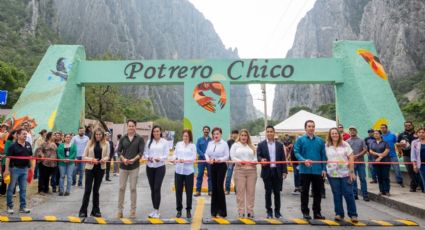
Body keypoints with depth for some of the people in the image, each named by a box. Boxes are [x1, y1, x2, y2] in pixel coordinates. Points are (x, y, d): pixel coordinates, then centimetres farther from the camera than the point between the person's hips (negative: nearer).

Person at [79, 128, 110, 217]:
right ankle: (83, 211, 7)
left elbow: (107, 156, 4)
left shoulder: (106, 143, 2)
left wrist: (104, 159, -18)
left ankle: (95, 210, 20)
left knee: (96, 189, 11)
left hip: (100, 168, 1)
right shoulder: (90, 143, 0)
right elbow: (84, 157, 0)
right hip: (90, 168, -1)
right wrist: (92, 159, -17)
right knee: (87, 190, -1)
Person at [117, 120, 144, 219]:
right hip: (123, 166, 2)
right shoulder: (123, 138, 7)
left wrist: (133, 159, -19)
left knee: (133, 188, 3)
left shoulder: (140, 139, 1)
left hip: (134, 166, -2)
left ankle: (133, 210, 12)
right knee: (122, 188, 5)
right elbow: (118, 151, 5)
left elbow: (141, 152, -4)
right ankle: (120, 210, 14)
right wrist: (123, 159, -13)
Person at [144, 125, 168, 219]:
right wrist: (148, 157, -13)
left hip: (160, 167, -3)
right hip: (150, 167, 3)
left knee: (157, 189, -10)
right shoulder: (149, 142, 9)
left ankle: (157, 210, -3)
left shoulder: (165, 142, 1)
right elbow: (145, 153, 8)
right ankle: (155, 210, 18)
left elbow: (166, 155, -3)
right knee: (152, 189, 8)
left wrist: (160, 158, -22)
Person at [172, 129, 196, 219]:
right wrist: (175, 160, -11)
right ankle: (179, 210, 18)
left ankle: (188, 210, 16)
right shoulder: (178, 144, 11)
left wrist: (184, 160, -19)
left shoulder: (192, 146, 3)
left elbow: (193, 158, -5)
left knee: (189, 191, 3)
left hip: (189, 171, -2)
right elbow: (175, 155, 10)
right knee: (178, 191, 5)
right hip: (179, 170, 2)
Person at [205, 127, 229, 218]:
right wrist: (208, 159, -11)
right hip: (213, 166, 5)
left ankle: (222, 211, 5)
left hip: (221, 166, -5)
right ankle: (214, 211, 19)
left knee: (220, 187, -7)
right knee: (214, 187, 8)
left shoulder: (224, 143, -6)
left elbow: (227, 156, -7)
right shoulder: (210, 143, 8)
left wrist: (220, 159, -23)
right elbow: (206, 153, 8)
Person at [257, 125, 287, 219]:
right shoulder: (261, 145, 4)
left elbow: (283, 158, 6)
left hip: (277, 171, 1)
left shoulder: (279, 145, 8)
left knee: (277, 192, 5)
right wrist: (261, 159, -26)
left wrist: (284, 171, 0)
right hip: (267, 171, -1)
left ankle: (277, 211, 16)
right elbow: (258, 156, -2)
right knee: (268, 192, 5)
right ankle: (269, 211, 15)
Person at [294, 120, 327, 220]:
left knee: (318, 192, 8)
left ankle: (317, 212, 20)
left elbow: (323, 155, 7)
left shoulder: (320, 140, 8)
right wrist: (304, 160, -22)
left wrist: (324, 168, 0)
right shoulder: (300, 140, 1)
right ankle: (305, 212, 16)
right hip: (305, 170, -2)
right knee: (305, 192, 5)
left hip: (318, 170, 2)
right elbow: (297, 152, -5)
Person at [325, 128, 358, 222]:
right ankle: (339, 214, 17)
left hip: (345, 173, -1)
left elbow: (351, 158, 0)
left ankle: (353, 214, 11)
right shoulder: (326, 146, 4)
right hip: (332, 174, 1)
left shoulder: (345, 145, 2)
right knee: (337, 195, 6)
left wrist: (351, 172, -6)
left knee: (348, 194, 0)